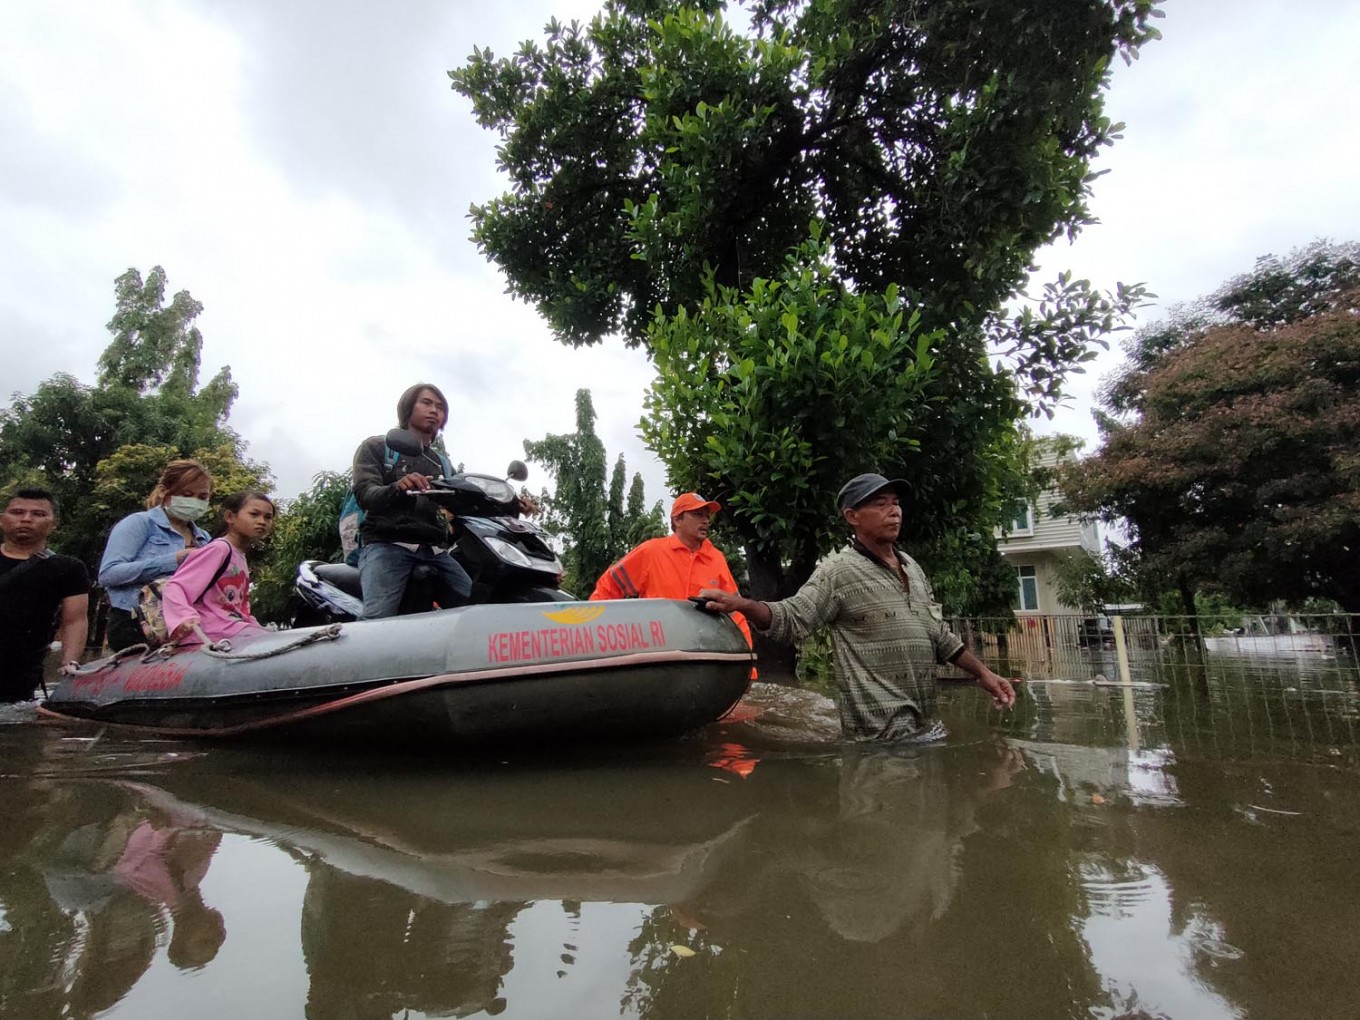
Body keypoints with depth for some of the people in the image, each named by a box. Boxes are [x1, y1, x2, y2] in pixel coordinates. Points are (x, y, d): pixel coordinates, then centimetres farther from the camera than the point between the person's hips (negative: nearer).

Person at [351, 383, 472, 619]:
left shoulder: (442, 463, 28)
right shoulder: (376, 447, 14)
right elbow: (365, 494, -3)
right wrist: (397, 489, -28)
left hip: (435, 550, 5)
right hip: (387, 545, -4)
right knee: (378, 621, -30)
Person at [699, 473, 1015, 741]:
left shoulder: (912, 567, 13)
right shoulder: (838, 570, -10)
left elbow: (939, 635, 21)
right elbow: (791, 619, -19)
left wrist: (983, 673, 16)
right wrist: (742, 604, -36)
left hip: (922, 723, 7)